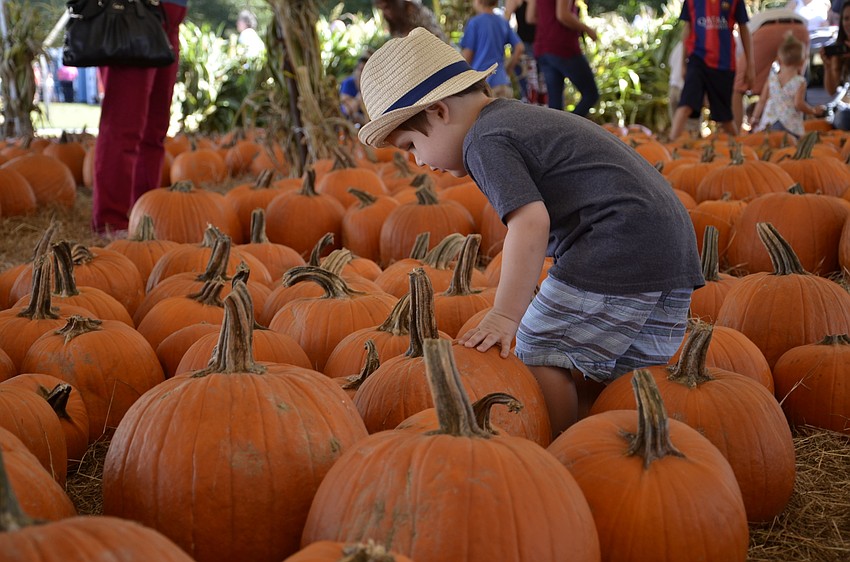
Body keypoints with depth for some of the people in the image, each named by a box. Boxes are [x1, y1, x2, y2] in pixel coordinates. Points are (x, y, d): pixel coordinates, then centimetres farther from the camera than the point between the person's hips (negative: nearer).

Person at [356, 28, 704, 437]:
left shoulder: (485, 140, -8)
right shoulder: (520, 117, 23)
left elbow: (531, 222, -21)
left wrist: (505, 315, -20)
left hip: (616, 247, -10)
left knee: (539, 356, -3)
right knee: (628, 376, 15)